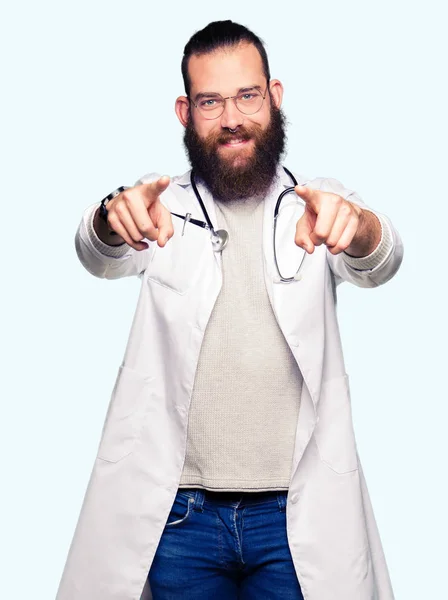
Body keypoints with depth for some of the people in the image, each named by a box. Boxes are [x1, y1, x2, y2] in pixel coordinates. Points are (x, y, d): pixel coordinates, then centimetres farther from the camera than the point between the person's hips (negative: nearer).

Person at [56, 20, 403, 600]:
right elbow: (101, 257, -16)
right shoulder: (161, 208, 2)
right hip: (177, 510, 0)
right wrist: (114, 221, -40)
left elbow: (378, 264, -16)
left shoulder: (319, 206, 3)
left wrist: (357, 226, -40)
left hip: (299, 511, 0)